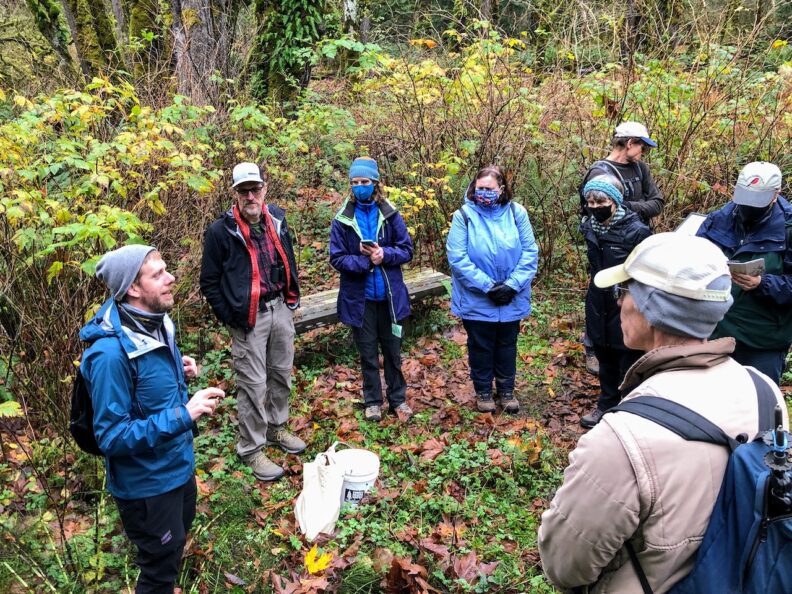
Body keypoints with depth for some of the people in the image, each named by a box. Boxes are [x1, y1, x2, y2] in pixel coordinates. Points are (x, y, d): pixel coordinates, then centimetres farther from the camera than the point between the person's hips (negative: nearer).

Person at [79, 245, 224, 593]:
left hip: (178, 464, 8)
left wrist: (180, 371, -6)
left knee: (179, 535, 32)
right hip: (147, 482, -8)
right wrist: (183, 415, -35)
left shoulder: (155, 323, -5)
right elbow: (112, 437, -30)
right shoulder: (111, 353, -32)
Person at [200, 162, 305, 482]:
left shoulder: (277, 219, 3)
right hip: (248, 318, -5)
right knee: (253, 384, 1)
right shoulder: (221, 230, -13)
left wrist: (293, 298, 13)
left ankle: (276, 428, 39)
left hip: (280, 310, 6)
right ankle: (251, 449, 17)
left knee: (282, 375, 18)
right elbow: (209, 282, -6)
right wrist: (230, 318, -8)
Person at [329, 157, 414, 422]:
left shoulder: (390, 215, -3)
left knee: (393, 350, 13)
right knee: (368, 353, 12)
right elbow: (337, 258, -7)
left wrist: (384, 254, -21)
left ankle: (398, 398, 30)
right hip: (359, 298, 0)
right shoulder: (342, 219, -5)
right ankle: (372, 401, 28)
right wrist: (366, 261, -21)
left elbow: (407, 250, -2)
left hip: (390, 295, 1)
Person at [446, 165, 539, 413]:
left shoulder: (517, 213, -6)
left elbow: (530, 253, -6)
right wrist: (487, 286, -19)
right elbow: (457, 258, -16)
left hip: (511, 299, 2)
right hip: (476, 300, -2)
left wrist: (512, 284, -16)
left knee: (507, 345, 18)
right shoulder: (463, 215, -12)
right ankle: (483, 390, 35)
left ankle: (506, 390, 37)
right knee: (480, 346, 15)